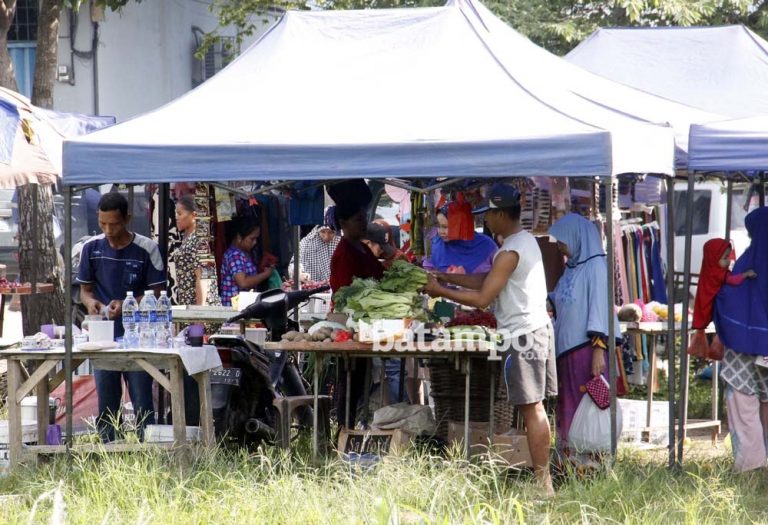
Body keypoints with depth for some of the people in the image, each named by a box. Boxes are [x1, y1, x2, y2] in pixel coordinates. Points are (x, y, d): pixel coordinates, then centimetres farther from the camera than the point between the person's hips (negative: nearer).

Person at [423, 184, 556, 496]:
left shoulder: (510, 252, -18)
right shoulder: (526, 240, 14)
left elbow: (482, 298, -19)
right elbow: (487, 280, 19)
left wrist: (440, 291, -9)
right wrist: (446, 277, 15)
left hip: (523, 335, -10)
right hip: (537, 327, 10)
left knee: (531, 409, -7)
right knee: (535, 408, 11)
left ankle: (542, 484, -5)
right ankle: (543, 478, 14)